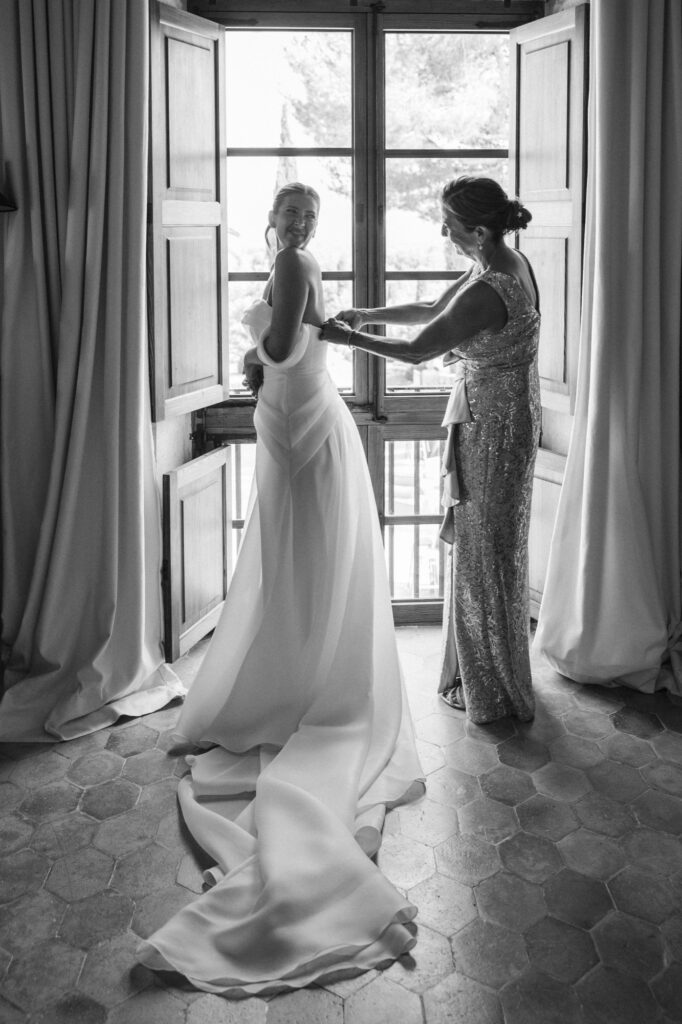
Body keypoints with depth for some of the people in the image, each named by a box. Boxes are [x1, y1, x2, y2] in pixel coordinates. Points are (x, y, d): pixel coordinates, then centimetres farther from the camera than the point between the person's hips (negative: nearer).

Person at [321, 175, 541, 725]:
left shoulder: (488, 291, -28)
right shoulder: (509, 262, 2)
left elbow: (417, 350, -21)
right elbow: (433, 310, 14)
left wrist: (347, 337, -8)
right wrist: (367, 314, 7)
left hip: (491, 428, -10)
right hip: (504, 418, 10)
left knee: (485, 552, 4)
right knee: (485, 546, 20)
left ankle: (492, 690, 20)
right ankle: (486, 671, 37)